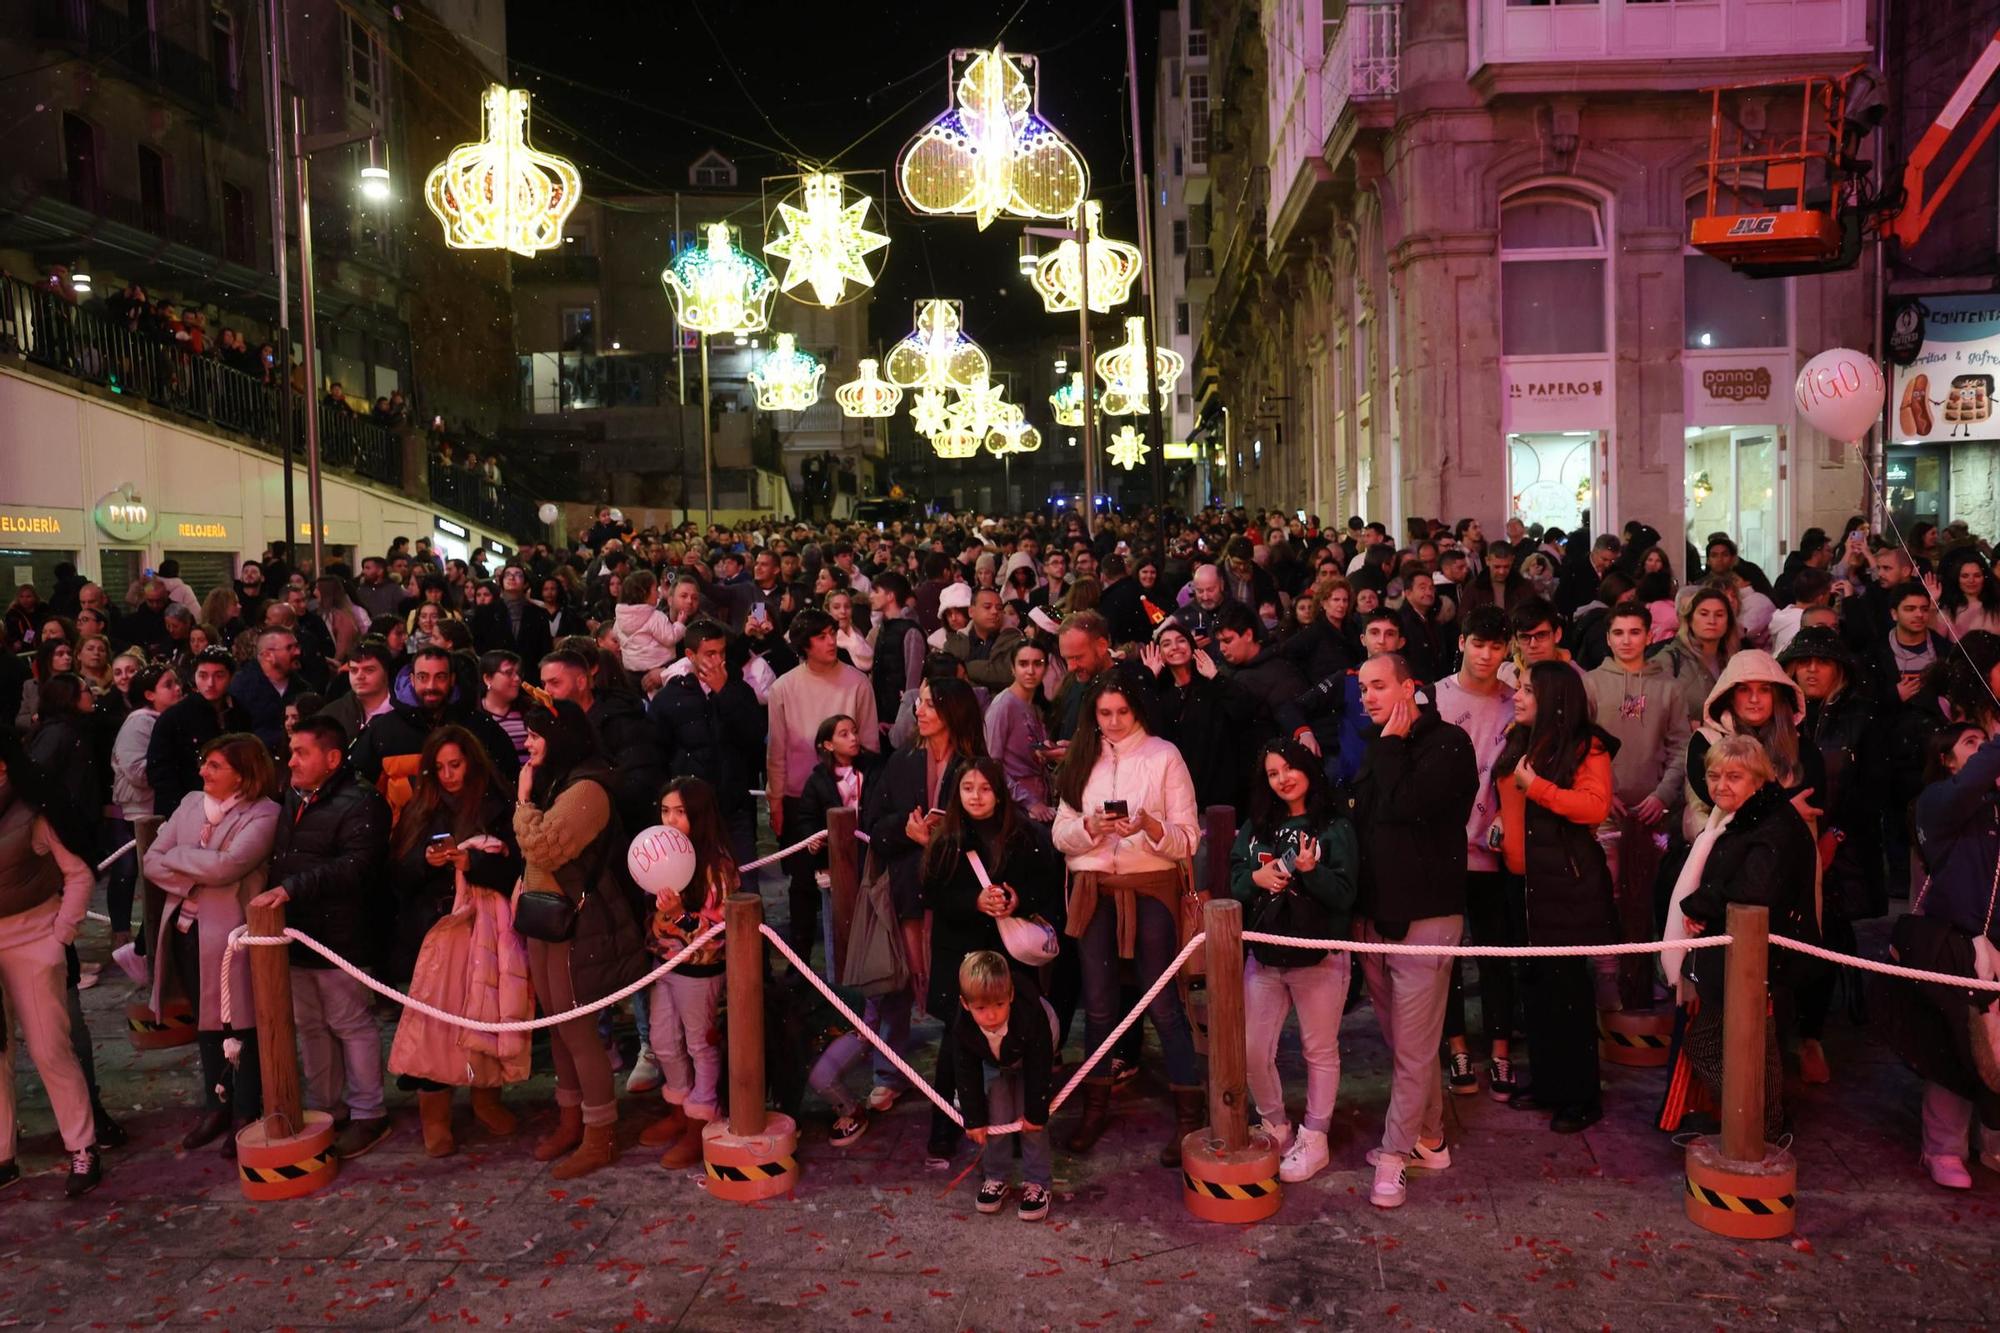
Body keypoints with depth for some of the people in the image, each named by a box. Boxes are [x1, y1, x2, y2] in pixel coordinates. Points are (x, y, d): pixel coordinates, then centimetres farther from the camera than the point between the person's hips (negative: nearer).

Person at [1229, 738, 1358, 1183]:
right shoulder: (1256, 826, 8)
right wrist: (1256, 878, -14)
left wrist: (1310, 871, -27)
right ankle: (1275, 1128, 28)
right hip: (1264, 956, 4)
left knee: (1320, 1051, 10)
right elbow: (1229, 878, 5)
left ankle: (1313, 1140, 23)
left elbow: (1344, 895, -11)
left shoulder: (1335, 828, -6)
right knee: (1252, 1052, 6)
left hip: (1319, 958, -4)